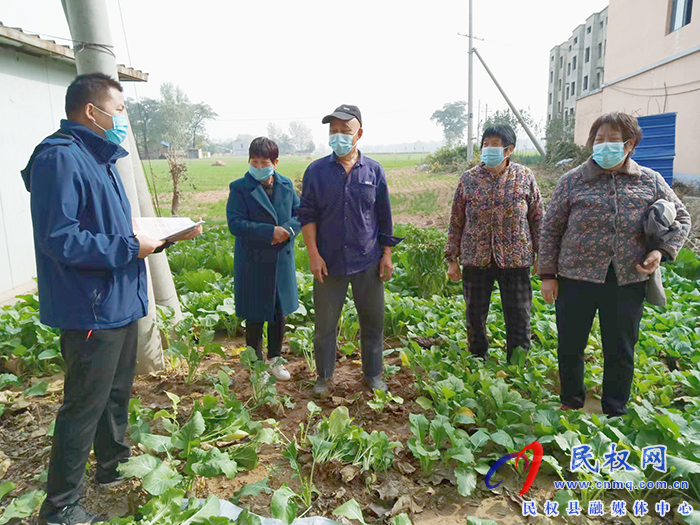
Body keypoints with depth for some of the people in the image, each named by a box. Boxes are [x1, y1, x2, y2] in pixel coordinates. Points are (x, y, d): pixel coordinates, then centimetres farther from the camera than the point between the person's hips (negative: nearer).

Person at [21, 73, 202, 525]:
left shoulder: (101, 158, 14)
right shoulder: (61, 157, -19)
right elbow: (60, 239, -26)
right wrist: (130, 248, -21)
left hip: (121, 303, 10)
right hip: (91, 311, -10)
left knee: (117, 393, 23)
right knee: (84, 408, 4)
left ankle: (114, 465, 43)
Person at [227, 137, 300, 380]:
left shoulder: (286, 185, 6)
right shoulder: (240, 188, -8)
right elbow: (235, 223, -17)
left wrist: (288, 229, -15)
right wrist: (270, 231, -23)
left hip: (282, 260, 4)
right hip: (253, 263, -4)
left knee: (280, 312, 15)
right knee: (255, 316, 7)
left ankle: (274, 358, 34)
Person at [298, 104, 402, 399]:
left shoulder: (373, 170, 3)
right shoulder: (316, 171, 1)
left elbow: (384, 217, 7)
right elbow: (307, 215, 1)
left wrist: (387, 254, 4)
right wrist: (313, 254, -8)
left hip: (368, 262, 1)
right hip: (329, 262, 0)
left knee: (373, 320, 10)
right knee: (325, 322, 8)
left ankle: (373, 374, 29)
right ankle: (324, 377, 26)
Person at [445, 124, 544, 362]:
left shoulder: (524, 177, -1)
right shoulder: (469, 178, 1)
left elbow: (538, 219, 4)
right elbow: (456, 221, 4)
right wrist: (452, 259, 2)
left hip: (515, 260, -1)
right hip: (476, 260, 1)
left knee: (519, 319, 7)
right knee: (475, 317, 12)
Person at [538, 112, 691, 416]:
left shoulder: (650, 181, 6)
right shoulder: (572, 181, 1)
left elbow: (681, 217, 16)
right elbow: (551, 229, 2)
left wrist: (662, 251, -2)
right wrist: (548, 275, -2)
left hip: (628, 280, 1)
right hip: (576, 277, -1)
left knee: (621, 351, 11)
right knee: (570, 346, 9)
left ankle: (615, 414, 30)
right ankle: (571, 404, 33)